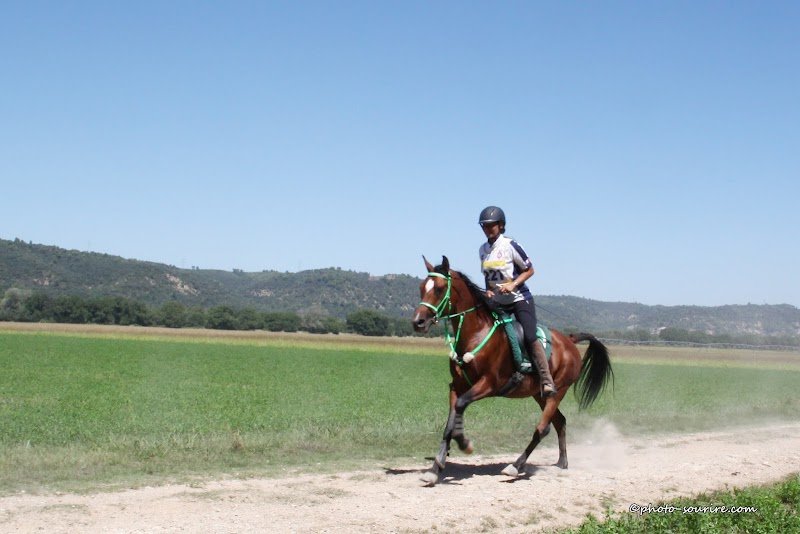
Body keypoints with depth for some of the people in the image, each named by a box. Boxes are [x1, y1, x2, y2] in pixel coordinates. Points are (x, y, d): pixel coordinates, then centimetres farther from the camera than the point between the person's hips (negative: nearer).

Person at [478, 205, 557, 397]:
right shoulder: (483, 250, 5)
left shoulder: (510, 245, -12)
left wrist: (512, 284, -20)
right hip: (497, 302, 7)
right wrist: (488, 290, -3)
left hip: (520, 299, -7)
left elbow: (529, 270, -7)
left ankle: (547, 382, -17)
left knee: (530, 337, -20)